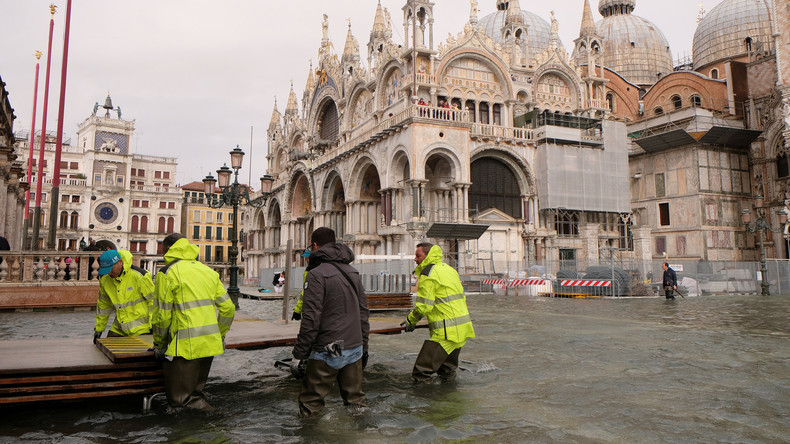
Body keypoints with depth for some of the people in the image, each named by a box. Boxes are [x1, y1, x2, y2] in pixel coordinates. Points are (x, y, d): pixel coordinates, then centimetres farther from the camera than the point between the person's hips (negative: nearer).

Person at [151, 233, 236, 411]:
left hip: (185, 346, -7)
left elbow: (162, 315, -7)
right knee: (195, 391, 22)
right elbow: (228, 309, 12)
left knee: (179, 399, 1)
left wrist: (159, 344, 7)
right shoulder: (208, 271, 14)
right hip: (210, 344, 7)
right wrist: (218, 336, 23)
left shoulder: (167, 273, -5)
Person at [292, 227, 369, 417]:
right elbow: (363, 312, 16)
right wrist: (363, 347, 22)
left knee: (310, 406, 3)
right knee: (356, 402, 16)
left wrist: (299, 354, -10)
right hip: (355, 349, 7)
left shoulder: (316, 274, -12)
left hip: (328, 352, -7)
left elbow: (311, 319, -17)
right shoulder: (353, 272, 12)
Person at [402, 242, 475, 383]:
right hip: (463, 328, 10)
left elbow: (424, 306, -15)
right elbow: (461, 297, 21)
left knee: (421, 374, -7)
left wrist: (411, 320, 2)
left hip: (447, 332, -10)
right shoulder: (449, 269, 17)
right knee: (447, 372, 23)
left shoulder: (428, 274, -11)